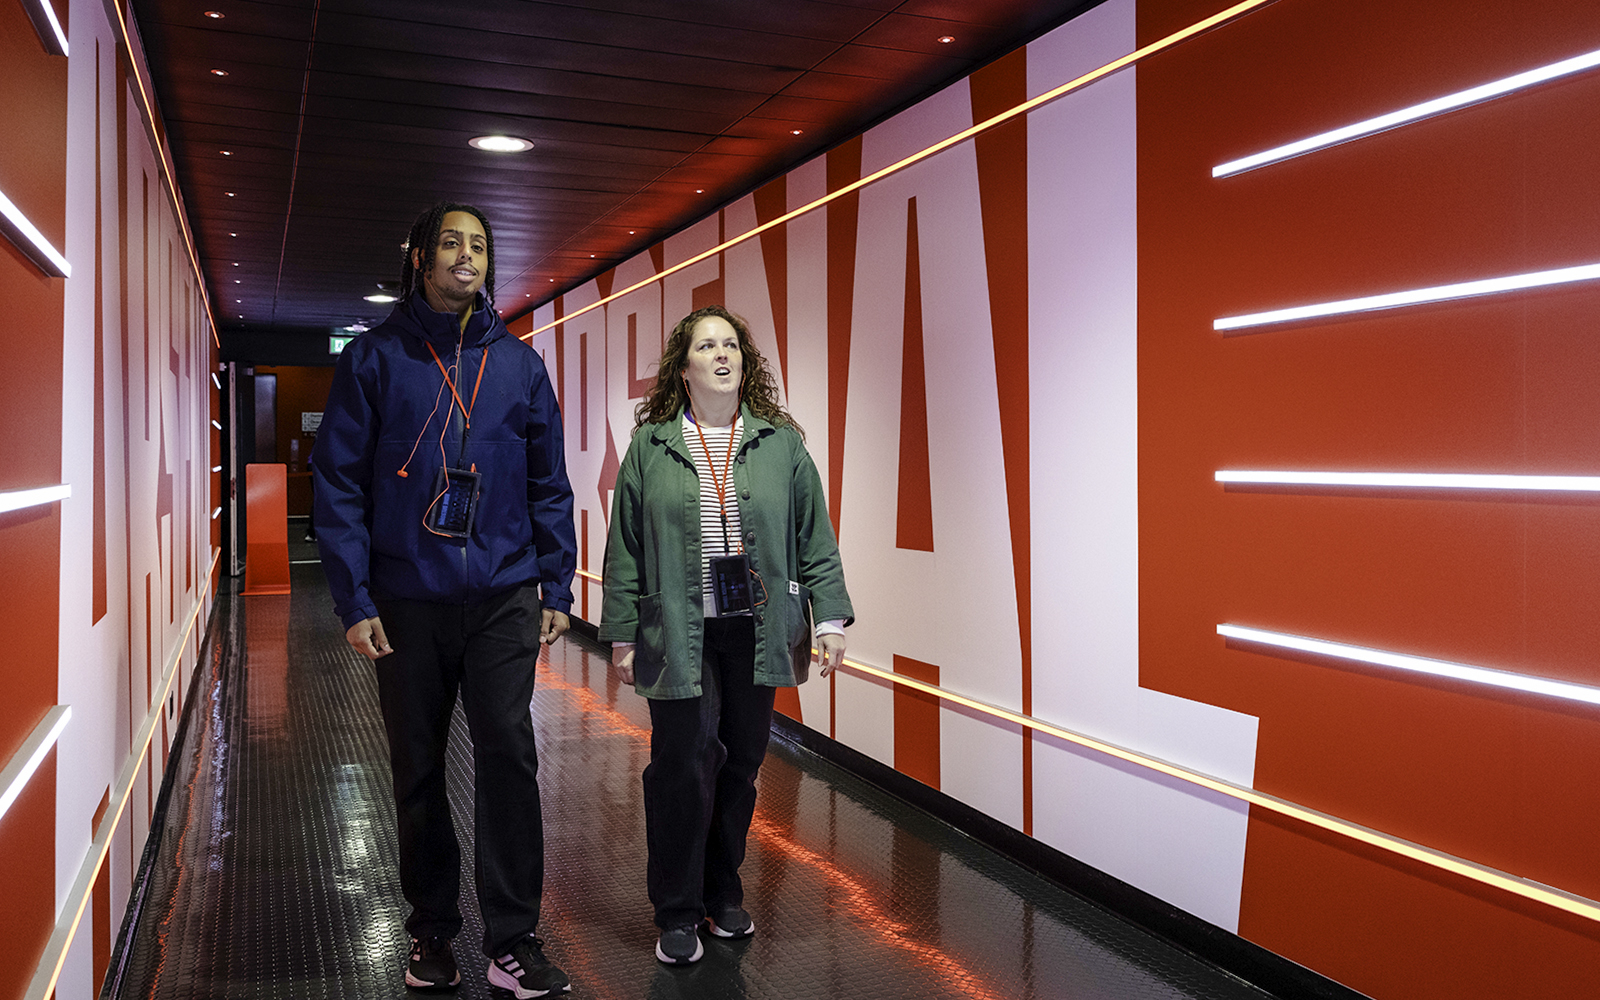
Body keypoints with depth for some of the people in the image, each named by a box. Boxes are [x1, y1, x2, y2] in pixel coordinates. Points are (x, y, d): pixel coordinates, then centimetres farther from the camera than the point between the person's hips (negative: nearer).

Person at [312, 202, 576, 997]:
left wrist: (556, 588, 4)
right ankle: (432, 931, 26)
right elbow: (339, 484, -2)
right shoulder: (373, 358, 1)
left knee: (509, 755, -4)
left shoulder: (518, 363, 6)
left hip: (504, 599, 1)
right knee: (418, 770, 10)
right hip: (407, 603, 0)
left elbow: (548, 485, 8)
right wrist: (354, 601, -9)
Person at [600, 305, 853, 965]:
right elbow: (625, 547, 4)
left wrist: (830, 616, 0)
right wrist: (622, 634, 2)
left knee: (741, 764, 10)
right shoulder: (650, 445, 3)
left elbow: (815, 538, 7)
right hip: (679, 636, -2)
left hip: (756, 632, 2)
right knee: (682, 768, -3)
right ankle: (677, 914, 16)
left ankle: (723, 894, 30)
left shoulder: (781, 442, 7)